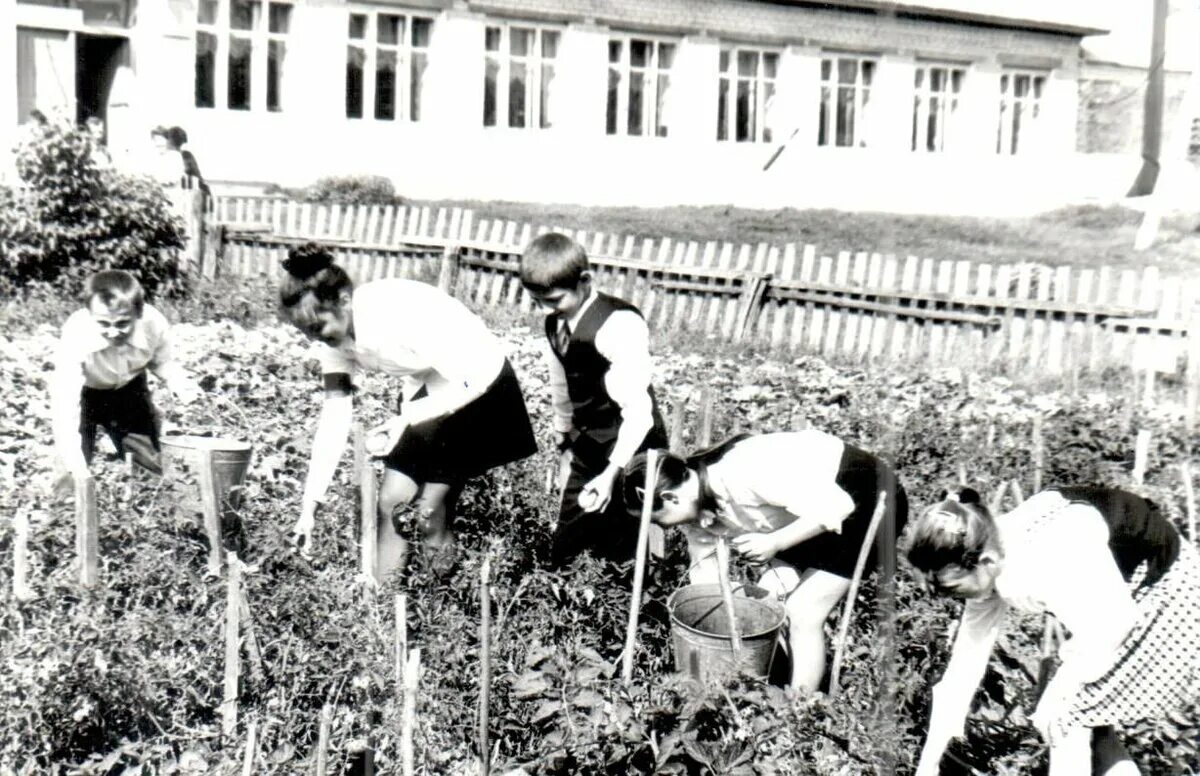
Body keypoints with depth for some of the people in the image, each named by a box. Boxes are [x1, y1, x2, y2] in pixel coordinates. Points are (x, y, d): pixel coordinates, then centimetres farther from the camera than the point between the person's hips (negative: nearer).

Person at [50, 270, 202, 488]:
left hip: (129, 389, 2)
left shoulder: (155, 324, -32)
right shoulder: (75, 335, -40)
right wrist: (74, 466, -53)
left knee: (153, 466, 4)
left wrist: (179, 381, -29)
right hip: (84, 393, -2)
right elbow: (64, 403, -44)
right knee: (76, 479, -8)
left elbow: (161, 362, -7)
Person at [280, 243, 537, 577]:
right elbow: (334, 416, -10)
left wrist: (406, 419, -30)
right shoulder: (334, 332, -13)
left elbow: (471, 381, -28)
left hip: (478, 388, -6)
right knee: (390, 501, 0)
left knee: (431, 511, -8)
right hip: (426, 391, 6)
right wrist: (309, 505, -12)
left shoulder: (401, 315, -35)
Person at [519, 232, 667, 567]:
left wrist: (611, 473, -32)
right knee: (563, 554, 11)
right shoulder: (555, 323, 1)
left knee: (611, 557, -7)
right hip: (588, 450, 8)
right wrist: (564, 442, 21)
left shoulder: (618, 325, -24)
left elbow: (638, 410, -26)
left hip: (629, 454, -8)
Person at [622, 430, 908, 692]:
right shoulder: (694, 502, -7)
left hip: (865, 500, -8)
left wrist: (775, 542, -26)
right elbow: (704, 567, 4)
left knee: (802, 614, -9)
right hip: (818, 507, 8)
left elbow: (838, 507, -31)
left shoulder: (746, 476, -35)